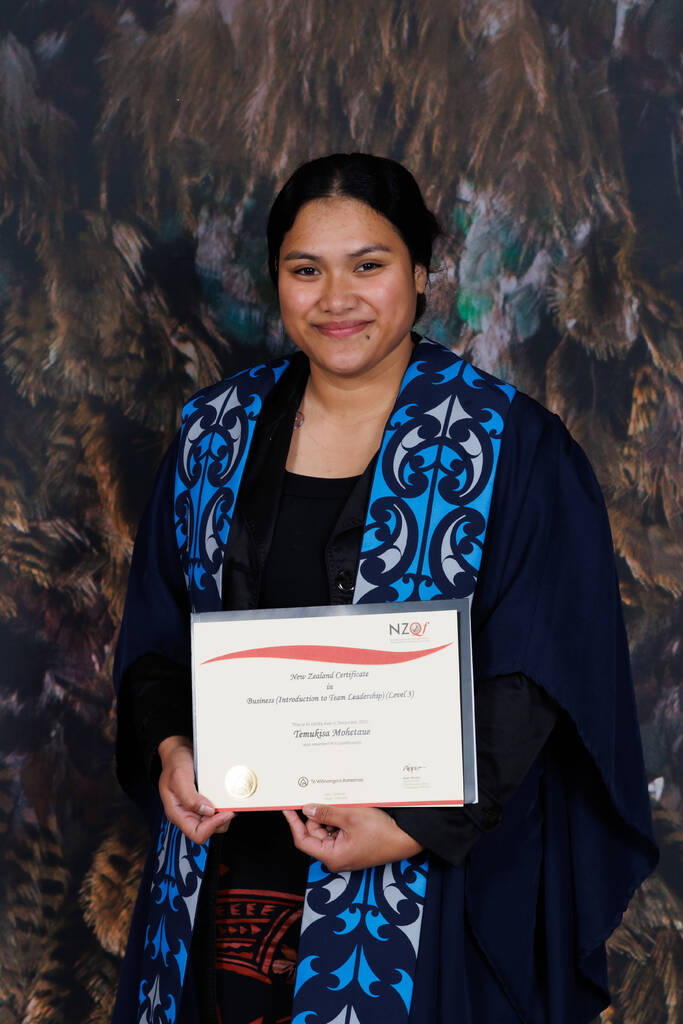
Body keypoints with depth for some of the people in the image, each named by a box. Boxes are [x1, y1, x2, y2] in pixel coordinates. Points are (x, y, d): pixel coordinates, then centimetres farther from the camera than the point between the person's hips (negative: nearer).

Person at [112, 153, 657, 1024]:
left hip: (429, 868, -3)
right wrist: (169, 747, -8)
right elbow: (156, 630, 10)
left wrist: (419, 824, -19)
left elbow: (536, 673, -11)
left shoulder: (510, 448, -8)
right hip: (227, 857, 4)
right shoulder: (216, 432, 5)